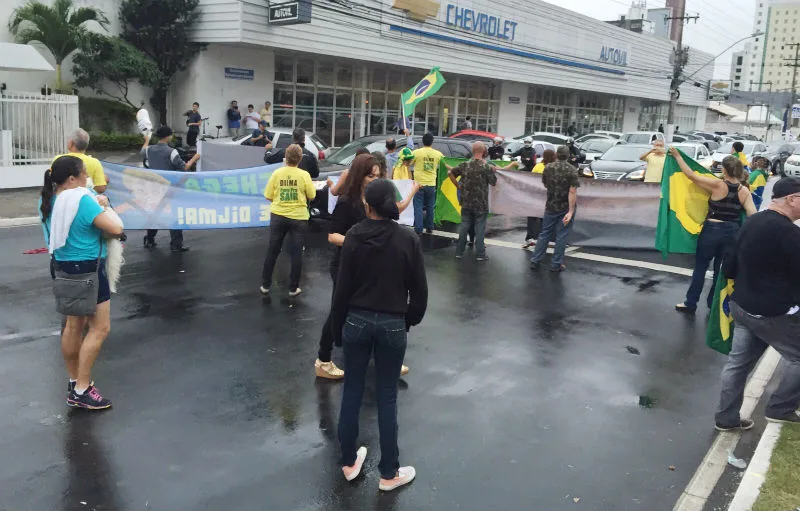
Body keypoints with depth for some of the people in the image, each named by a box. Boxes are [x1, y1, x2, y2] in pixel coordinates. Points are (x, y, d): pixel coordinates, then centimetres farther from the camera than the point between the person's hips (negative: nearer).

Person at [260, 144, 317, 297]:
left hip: (278, 216, 2)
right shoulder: (304, 175, -11)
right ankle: (293, 288, 13)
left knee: (272, 252, 13)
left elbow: (268, 196, -3)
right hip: (298, 218, -2)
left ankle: (265, 285, 22)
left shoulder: (277, 173, -7)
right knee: (296, 253, 8)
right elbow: (312, 196, -4)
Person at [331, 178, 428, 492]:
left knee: (352, 392, 14)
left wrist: (336, 328, 5)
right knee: (387, 398, 8)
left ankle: (349, 463, 28)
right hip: (392, 324, -1)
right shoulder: (408, 239, -8)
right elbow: (419, 289, -3)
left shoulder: (354, 236, -8)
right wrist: (411, 320, 15)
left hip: (357, 321, 1)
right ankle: (389, 473, 19)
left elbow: (343, 286, -5)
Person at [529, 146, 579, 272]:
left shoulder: (548, 168, -2)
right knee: (561, 236, 5)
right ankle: (556, 264, 10)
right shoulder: (572, 170, -13)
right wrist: (570, 212, -20)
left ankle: (535, 261, 16)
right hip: (566, 208, -3)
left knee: (545, 234, 14)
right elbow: (572, 192, -19)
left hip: (551, 206, 3)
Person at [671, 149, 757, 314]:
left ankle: (690, 304, 16)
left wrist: (677, 155, -5)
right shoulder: (745, 191, -4)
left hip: (712, 230, -4)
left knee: (700, 267, 9)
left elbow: (690, 174, -12)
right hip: (732, 232, 4)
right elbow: (753, 215, -10)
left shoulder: (717, 185, -14)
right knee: (721, 269, 16)